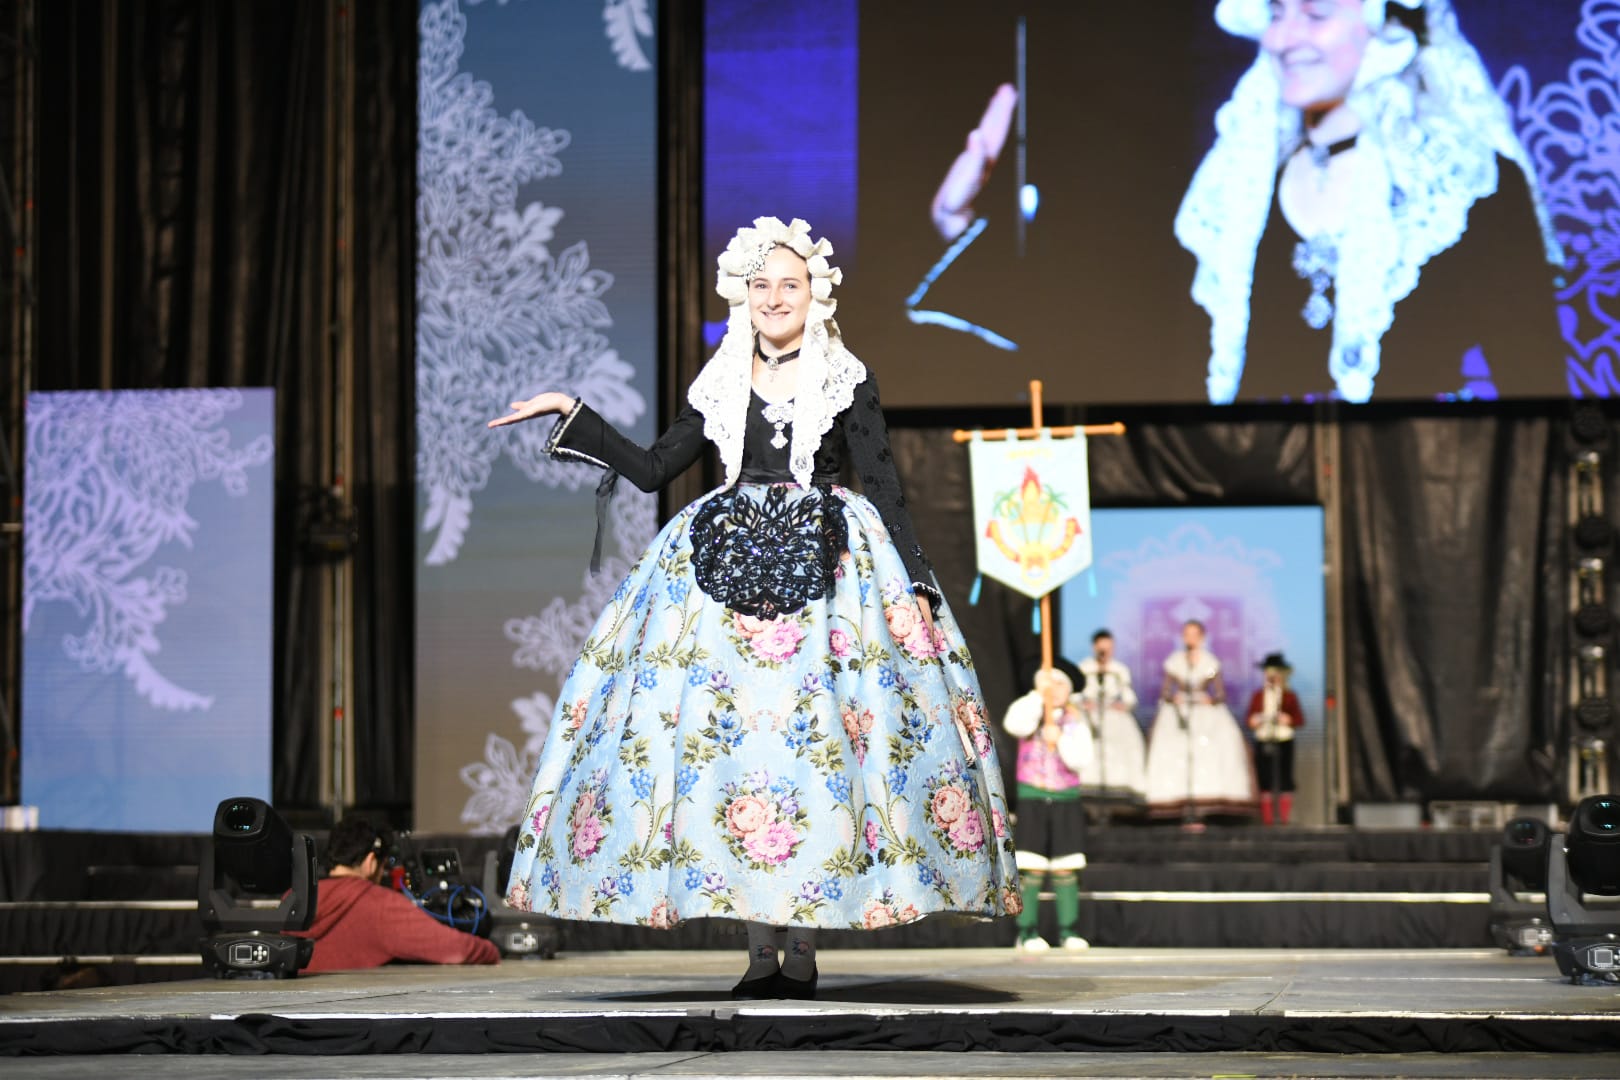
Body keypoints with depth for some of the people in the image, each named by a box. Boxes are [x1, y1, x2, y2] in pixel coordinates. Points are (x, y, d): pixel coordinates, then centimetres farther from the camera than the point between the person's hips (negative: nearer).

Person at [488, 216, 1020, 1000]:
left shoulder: (847, 382, 5)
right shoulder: (720, 386, 13)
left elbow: (884, 489, 3)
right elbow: (652, 470, 16)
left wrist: (915, 584, -5)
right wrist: (572, 416, 13)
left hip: (825, 565, -2)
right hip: (730, 559, 3)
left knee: (812, 737, -9)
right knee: (728, 734, -6)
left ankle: (803, 946, -5)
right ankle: (759, 950, -1)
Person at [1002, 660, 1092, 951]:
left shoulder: (1076, 722, 7)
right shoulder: (1029, 711, 3)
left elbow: (1080, 760, -6)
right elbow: (1015, 724, -22)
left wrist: (1059, 738, -19)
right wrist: (1039, 694, -21)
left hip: (1066, 801, 2)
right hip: (1032, 799, -2)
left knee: (1066, 871, 0)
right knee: (1031, 870, -8)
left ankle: (1068, 930, 8)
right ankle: (1027, 932, -4)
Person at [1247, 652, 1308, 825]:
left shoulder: (1290, 697, 4)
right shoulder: (1258, 696, 11)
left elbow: (1299, 720, 2)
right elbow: (1250, 718, 13)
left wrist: (1288, 719, -16)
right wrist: (1254, 721, -9)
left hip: (1283, 741, -2)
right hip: (1263, 742, 2)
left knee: (1285, 778, -2)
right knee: (1265, 779, 0)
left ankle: (1284, 816, 3)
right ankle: (1267, 817, 4)